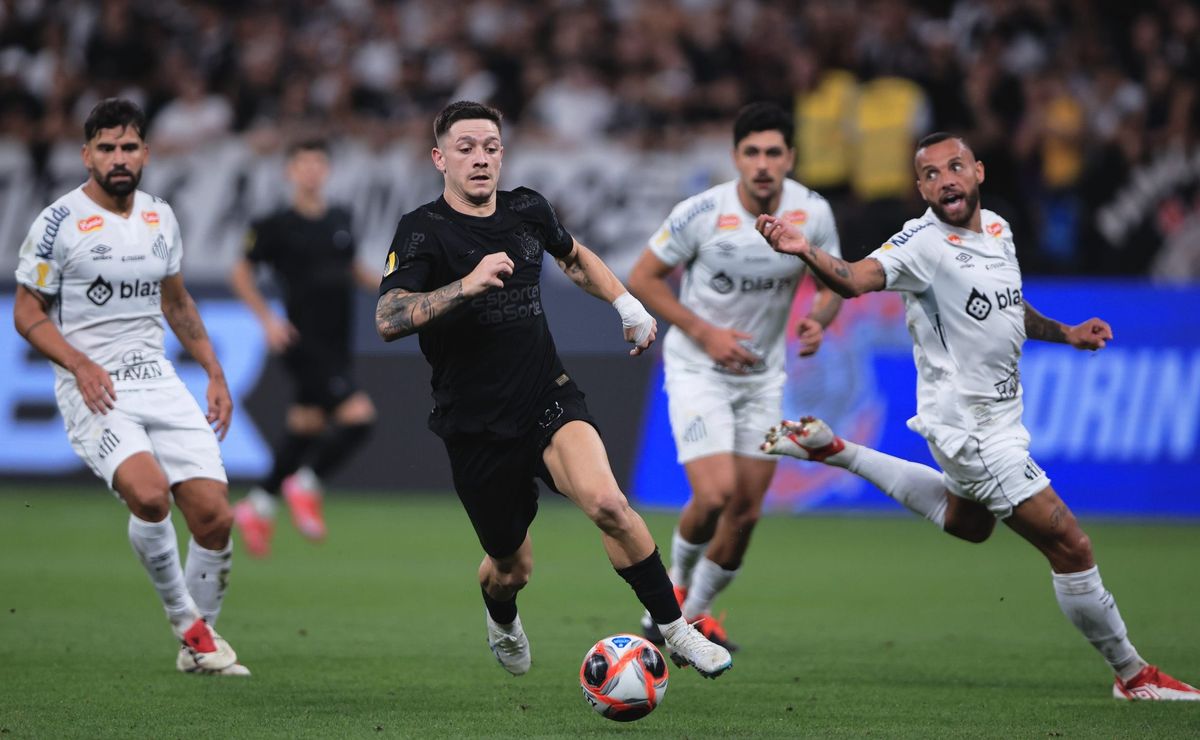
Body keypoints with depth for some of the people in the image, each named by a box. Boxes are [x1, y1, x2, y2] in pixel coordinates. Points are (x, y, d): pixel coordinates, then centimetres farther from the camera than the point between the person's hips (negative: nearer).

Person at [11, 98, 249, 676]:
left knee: (214, 515, -6)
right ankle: (186, 622, -9)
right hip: (93, 390, -5)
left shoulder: (160, 218, 11)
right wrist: (79, 364, -17)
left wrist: (214, 373, 19)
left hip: (158, 382, 5)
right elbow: (27, 313, -2)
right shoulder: (58, 222, -6)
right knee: (149, 493, -30)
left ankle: (200, 645, 16)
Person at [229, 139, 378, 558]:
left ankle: (258, 507, 30)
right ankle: (305, 485, 1)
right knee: (359, 416, -19)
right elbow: (241, 275, 0)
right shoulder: (277, 227, -7)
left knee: (305, 428, 15)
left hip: (336, 346, 7)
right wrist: (267, 319, -11)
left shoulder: (340, 221, 9)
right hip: (305, 346, -7)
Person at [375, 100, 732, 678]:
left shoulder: (527, 209, 3)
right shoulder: (422, 231, -11)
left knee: (605, 501, -27)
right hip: (475, 428, -2)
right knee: (512, 567, 10)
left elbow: (573, 257, 28)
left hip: (549, 400, 2)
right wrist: (468, 284, -37)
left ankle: (674, 630, -15)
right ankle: (501, 619, 49)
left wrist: (626, 304, 18)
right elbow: (388, 320, -27)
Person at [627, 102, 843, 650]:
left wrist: (819, 319, -16)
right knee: (714, 496, -20)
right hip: (697, 371, -4)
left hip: (762, 374, 4)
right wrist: (705, 332, -18)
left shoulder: (812, 213, -9)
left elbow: (832, 284, 7)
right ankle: (677, 580, 12)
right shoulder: (701, 213, -19)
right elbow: (642, 279, -9)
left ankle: (694, 613, 26)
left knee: (747, 512, 4)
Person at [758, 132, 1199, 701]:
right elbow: (855, 278, -36)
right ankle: (1132, 675, 7)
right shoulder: (923, 243, -20)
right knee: (1070, 547, -8)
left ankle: (833, 451, 37)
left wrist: (1065, 333, 8)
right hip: (969, 426, -9)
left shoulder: (998, 230, 5)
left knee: (966, 522, 35)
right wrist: (805, 252, -55)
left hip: (999, 413, 9)